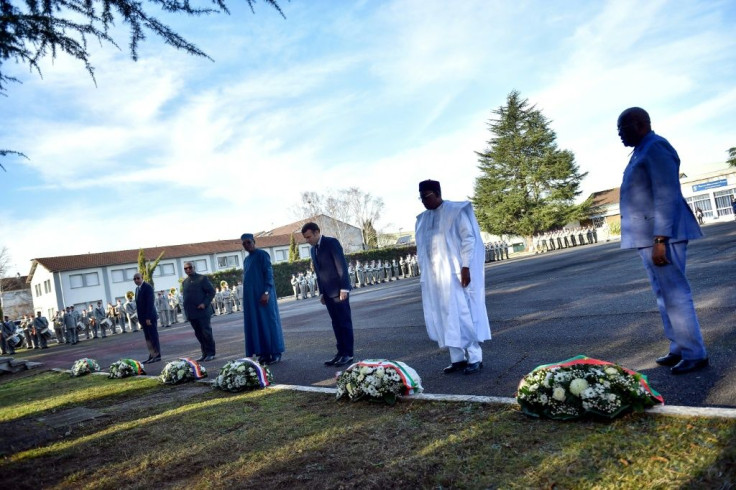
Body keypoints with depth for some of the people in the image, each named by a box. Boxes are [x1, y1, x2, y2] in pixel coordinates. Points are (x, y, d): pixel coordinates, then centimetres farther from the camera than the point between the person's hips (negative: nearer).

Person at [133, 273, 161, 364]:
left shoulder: (148, 287, -12)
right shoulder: (137, 288, 14)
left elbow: (150, 302, -17)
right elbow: (138, 303, 15)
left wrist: (148, 318, -21)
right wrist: (140, 318, 10)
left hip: (150, 317, -8)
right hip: (143, 318, 8)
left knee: (153, 337, -2)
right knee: (148, 338, 9)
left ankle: (157, 356, 3)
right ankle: (152, 355, 13)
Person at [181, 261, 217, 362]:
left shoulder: (202, 278, -4)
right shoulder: (184, 282, 13)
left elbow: (212, 292, -6)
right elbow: (185, 296, 17)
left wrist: (205, 303, -17)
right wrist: (187, 312, 7)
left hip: (202, 311, -5)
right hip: (192, 314, 6)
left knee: (206, 333, -2)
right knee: (199, 334, 9)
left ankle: (210, 353, 7)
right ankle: (205, 354, 16)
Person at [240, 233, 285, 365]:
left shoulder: (262, 255, -5)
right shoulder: (246, 260, 17)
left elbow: (269, 274, -12)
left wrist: (266, 292, -21)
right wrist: (247, 297, 14)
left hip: (263, 295, -7)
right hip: (251, 297, 7)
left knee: (268, 321, -4)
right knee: (256, 324, 6)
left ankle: (275, 352, 1)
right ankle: (263, 353, 10)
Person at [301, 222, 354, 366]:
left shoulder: (331, 242, -8)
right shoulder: (313, 250, 14)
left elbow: (342, 265, -13)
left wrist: (344, 288, -18)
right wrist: (321, 292, 14)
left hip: (339, 290, -7)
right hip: (328, 292, 7)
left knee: (345, 321, -2)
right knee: (336, 323, 8)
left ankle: (348, 354, 2)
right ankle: (341, 352, 13)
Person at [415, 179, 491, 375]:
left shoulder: (455, 211, -7)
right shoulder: (423, 219, 12)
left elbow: (468, 238, -11)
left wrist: (465, 267, -17)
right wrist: (425, 274, 12)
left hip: (456, 272, -6)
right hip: (435, 275, 7)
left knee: (463, 314, -4)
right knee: (446, 317, 7)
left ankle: (475, 358, 5)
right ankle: (457, 358, 15)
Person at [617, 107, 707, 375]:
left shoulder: (655, 147, -12)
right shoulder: (643, 151, 19)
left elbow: (667, 195, -20)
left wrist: (660, 239, -25)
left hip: (660, 236, -10)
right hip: (649, 237, 10)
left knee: (675, 295, -5)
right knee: (666, 295, 15)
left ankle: (695, 355, 4)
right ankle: (679, 349, 24)